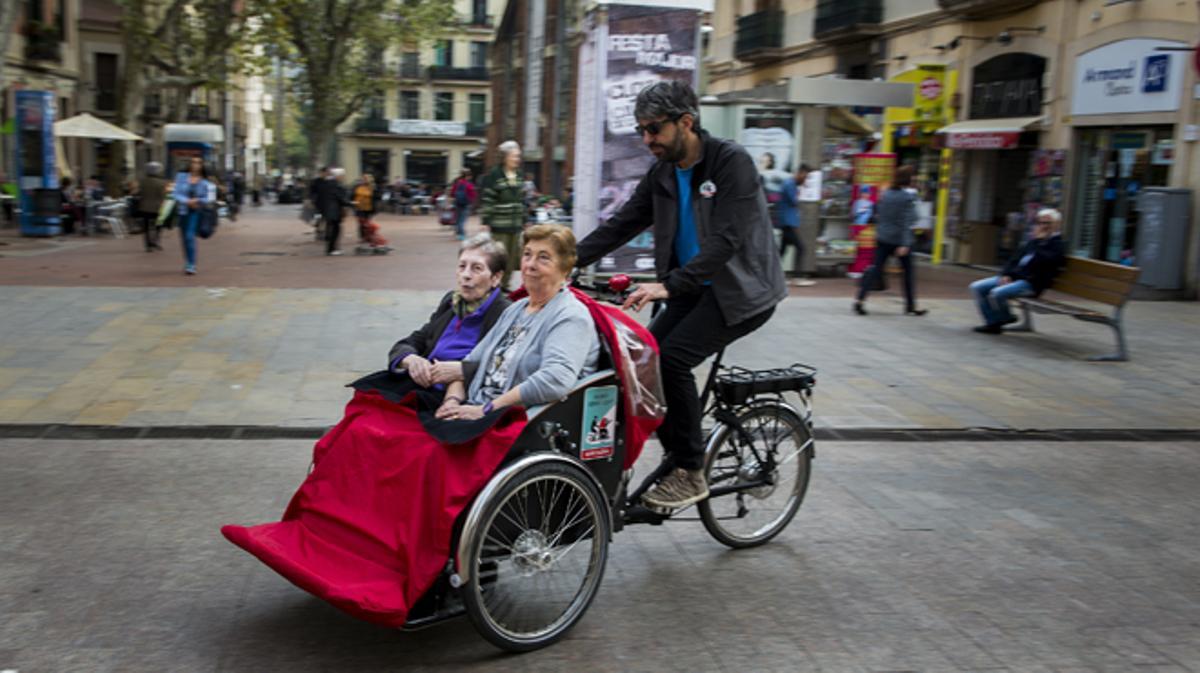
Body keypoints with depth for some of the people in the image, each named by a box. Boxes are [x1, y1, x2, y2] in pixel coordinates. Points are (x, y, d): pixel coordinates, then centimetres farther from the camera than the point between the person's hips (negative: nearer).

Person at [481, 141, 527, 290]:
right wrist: (486, 222, -14)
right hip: (499, 226, -7)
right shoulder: (494, 175, -7)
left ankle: (504, 285, 19)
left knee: (512, 257, 8)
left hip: (516, 225, 7)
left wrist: (524, 221, 17)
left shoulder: (518, 177, 13)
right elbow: (487, 200, -10)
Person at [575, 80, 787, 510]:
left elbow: (726, 240, -27)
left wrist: (668, 285, -35)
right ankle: (678, 455, 9)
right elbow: (622, 225, 4)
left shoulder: (731, 162, -17)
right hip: (694, 289, 7)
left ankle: (691, 474, -7)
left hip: (740, 290, -7)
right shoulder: (662, 173, 5)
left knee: (672, 358, -22)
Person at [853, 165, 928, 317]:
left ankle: (859, 299, -11)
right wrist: (905, 244, -18)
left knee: (875, 268, 4)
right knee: (909, 271, 10)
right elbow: (906, 222, -17)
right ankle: (911, 306, 18)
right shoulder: (908, 198, -13)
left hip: (883, 238, 5)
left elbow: (878, 215, 11)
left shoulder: (885, 194, 4)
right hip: (900, 240, -5)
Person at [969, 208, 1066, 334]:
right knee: (977, 287, -5)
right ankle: (993, 321, -4)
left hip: (1031, 283, -9)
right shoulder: (1033, 240, 22)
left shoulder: (1057, 244, -2)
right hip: (1013, 277, 9)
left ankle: (1004, 318, -3)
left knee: (997, 293, -31)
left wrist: (1038, 241, -13)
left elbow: (1044, 261, -22)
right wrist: (1006, 274, 4)